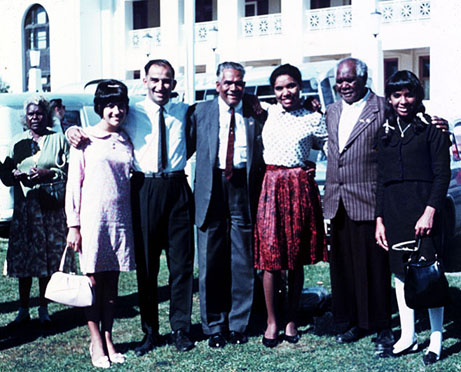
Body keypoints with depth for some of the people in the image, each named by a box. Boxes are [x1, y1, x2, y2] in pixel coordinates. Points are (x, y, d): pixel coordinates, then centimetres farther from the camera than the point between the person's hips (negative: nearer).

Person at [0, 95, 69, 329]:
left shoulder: (58, 140, 7)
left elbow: (70, 172, 1)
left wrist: (48, 174, -15)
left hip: (52, 208, -2)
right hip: (24, 207, 2)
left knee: (48, 258, -1)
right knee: (22, 258, 0)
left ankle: (43, 309, 10)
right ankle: (23, 310, 9)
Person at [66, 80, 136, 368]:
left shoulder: (125, 140, 10)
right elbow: (74, 183, -3)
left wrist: (133, 219, 10)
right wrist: (73, 225, -7)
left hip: (120, 217, 4)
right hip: (93, 217, -4)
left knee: (112, 282, 8)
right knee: (94, 280, -1)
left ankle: (108, 339, 15)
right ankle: (96, 342, 8)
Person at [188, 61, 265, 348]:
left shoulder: (255, 115, 8)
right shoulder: (201, 112, 8)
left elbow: (261, 157, 10)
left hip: (244, 188, 0)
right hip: (211, 189, 0)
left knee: (243, 261, 4)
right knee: (211, 261, 3)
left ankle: (238, 324, 18)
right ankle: (214, 327, 16)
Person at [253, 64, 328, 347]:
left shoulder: (313, 119, 2)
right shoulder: (268, 113, 8)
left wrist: (311, 164, -4)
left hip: (300, 188, -1)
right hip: (271, 187, 1)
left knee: (297, 259, 6)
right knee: (271, 256, -2)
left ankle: (291, 321, 17)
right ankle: (272, 321, 9)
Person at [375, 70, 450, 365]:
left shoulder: (432, 128, 0)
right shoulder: (386, 133, 14)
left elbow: (442, 174, -6)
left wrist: (430, 211, -16)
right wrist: (380, 219, 9)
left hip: (422, 207, -5)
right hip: (393, 211, 5)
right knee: (400, 274, 8)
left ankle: (436, 341, 6)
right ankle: (408, 337, 18)